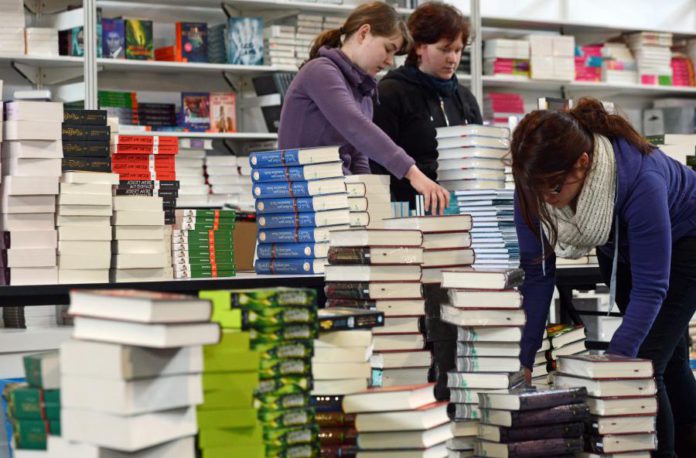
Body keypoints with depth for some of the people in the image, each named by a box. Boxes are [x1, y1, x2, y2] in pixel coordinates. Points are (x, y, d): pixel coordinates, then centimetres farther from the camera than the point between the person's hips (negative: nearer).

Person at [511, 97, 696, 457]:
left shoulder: (640, 180, -42)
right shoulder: (537, 180, -28)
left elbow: (650, 287, -38)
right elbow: (536, 271, -21)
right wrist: (523, 360, -24)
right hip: (621, 247, 5)